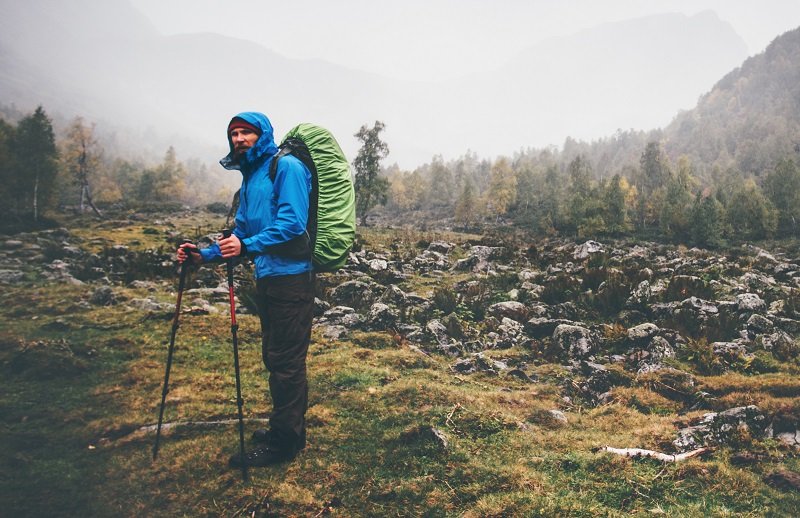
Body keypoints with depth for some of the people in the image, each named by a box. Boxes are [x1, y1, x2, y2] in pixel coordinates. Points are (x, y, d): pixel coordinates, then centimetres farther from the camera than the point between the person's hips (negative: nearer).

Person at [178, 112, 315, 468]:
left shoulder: (286, 167, -10)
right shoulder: (250, 178, 18)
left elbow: (293, 223, -22)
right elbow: (242, 232, 21)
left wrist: (248, 246, -29)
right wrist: (206, 255, 10)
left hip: (290, 277, -10)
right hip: (267, 278, 10)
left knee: (286, 361, -4)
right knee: (275, 358, 16)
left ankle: (282, 444, 6)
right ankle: (287, 431, 30)